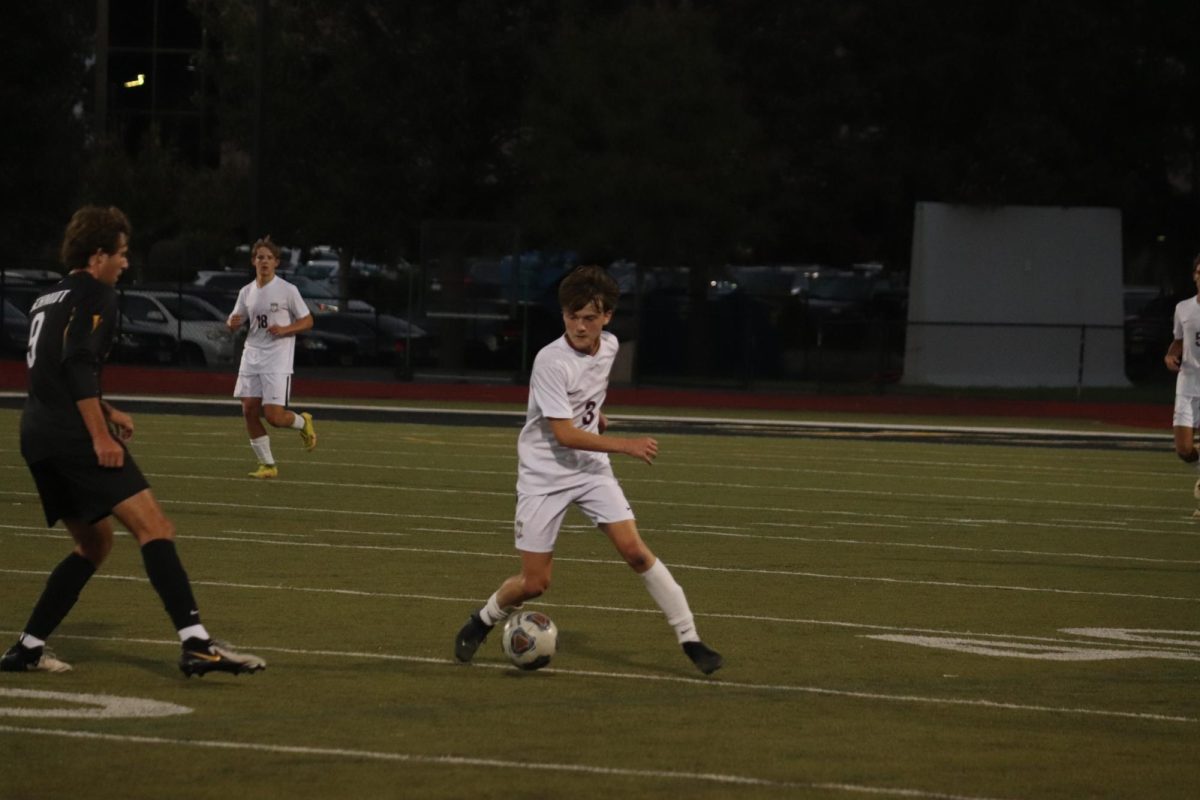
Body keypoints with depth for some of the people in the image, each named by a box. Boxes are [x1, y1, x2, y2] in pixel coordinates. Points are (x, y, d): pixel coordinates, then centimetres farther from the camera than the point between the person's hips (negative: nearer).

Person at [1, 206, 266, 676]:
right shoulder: (95, 294, -4)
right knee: (154, 528, -16)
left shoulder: (48, 299, 23)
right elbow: (78, 363, -18)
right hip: (73, 437, -10)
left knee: (95, 543, 22)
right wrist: (100, 434, -20)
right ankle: (196, 644, -30)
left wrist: (105, 412, 34)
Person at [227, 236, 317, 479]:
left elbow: (307, 321, -1)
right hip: (252, 356, 5)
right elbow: (234, 325, 17)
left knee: (274, 416, -13)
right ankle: (267, 465, 9)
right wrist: (233, 323, -8)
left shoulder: (288, 290, -5)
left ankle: (302, 422, 21)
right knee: (249, 411, -2)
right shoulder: (246, 292, 8)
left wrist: (285, 329, -18)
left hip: (278, 360, -5)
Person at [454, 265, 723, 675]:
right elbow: (564, 434, -25)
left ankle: (690, 640, -8)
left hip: (591, 468, 5)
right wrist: (626, 446, -29)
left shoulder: (609, 346, -2)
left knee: (634, 549, -12)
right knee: (534, 583, -3)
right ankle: (482, 622, 28)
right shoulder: (551, 361, -23)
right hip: (544, 475, -5)